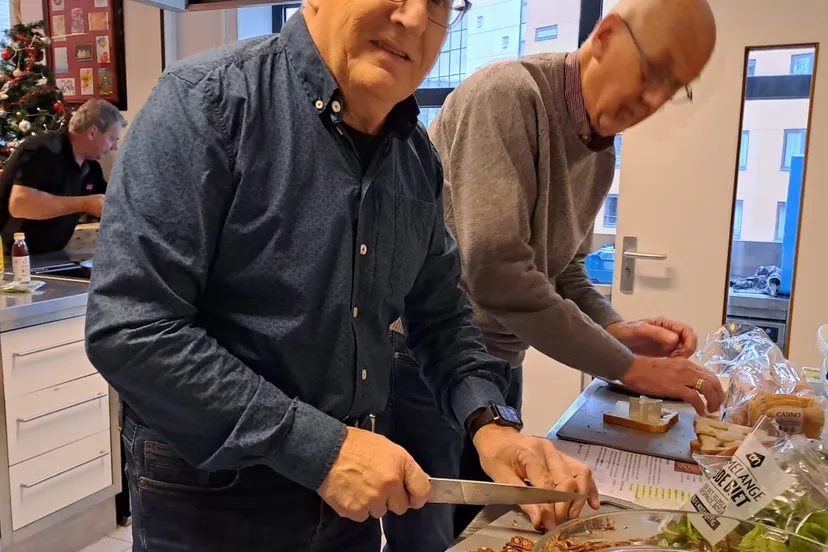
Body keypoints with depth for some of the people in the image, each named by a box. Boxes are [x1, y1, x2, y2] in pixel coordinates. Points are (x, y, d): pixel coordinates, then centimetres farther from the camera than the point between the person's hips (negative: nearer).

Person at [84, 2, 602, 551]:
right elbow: (129, 331, -23)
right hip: (210, 492, -5)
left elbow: (440, 313, 9)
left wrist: (489, 423, -7)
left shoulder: (418, 156, 0)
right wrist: (319, 449, -22)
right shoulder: (209, 99, -18)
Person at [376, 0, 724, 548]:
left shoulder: (602, 153, 7)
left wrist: (617, 328, -5)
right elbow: (497, 271, -28)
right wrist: (628, 367, -20)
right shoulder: (508, 93, -20)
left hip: (499, 364, 8)